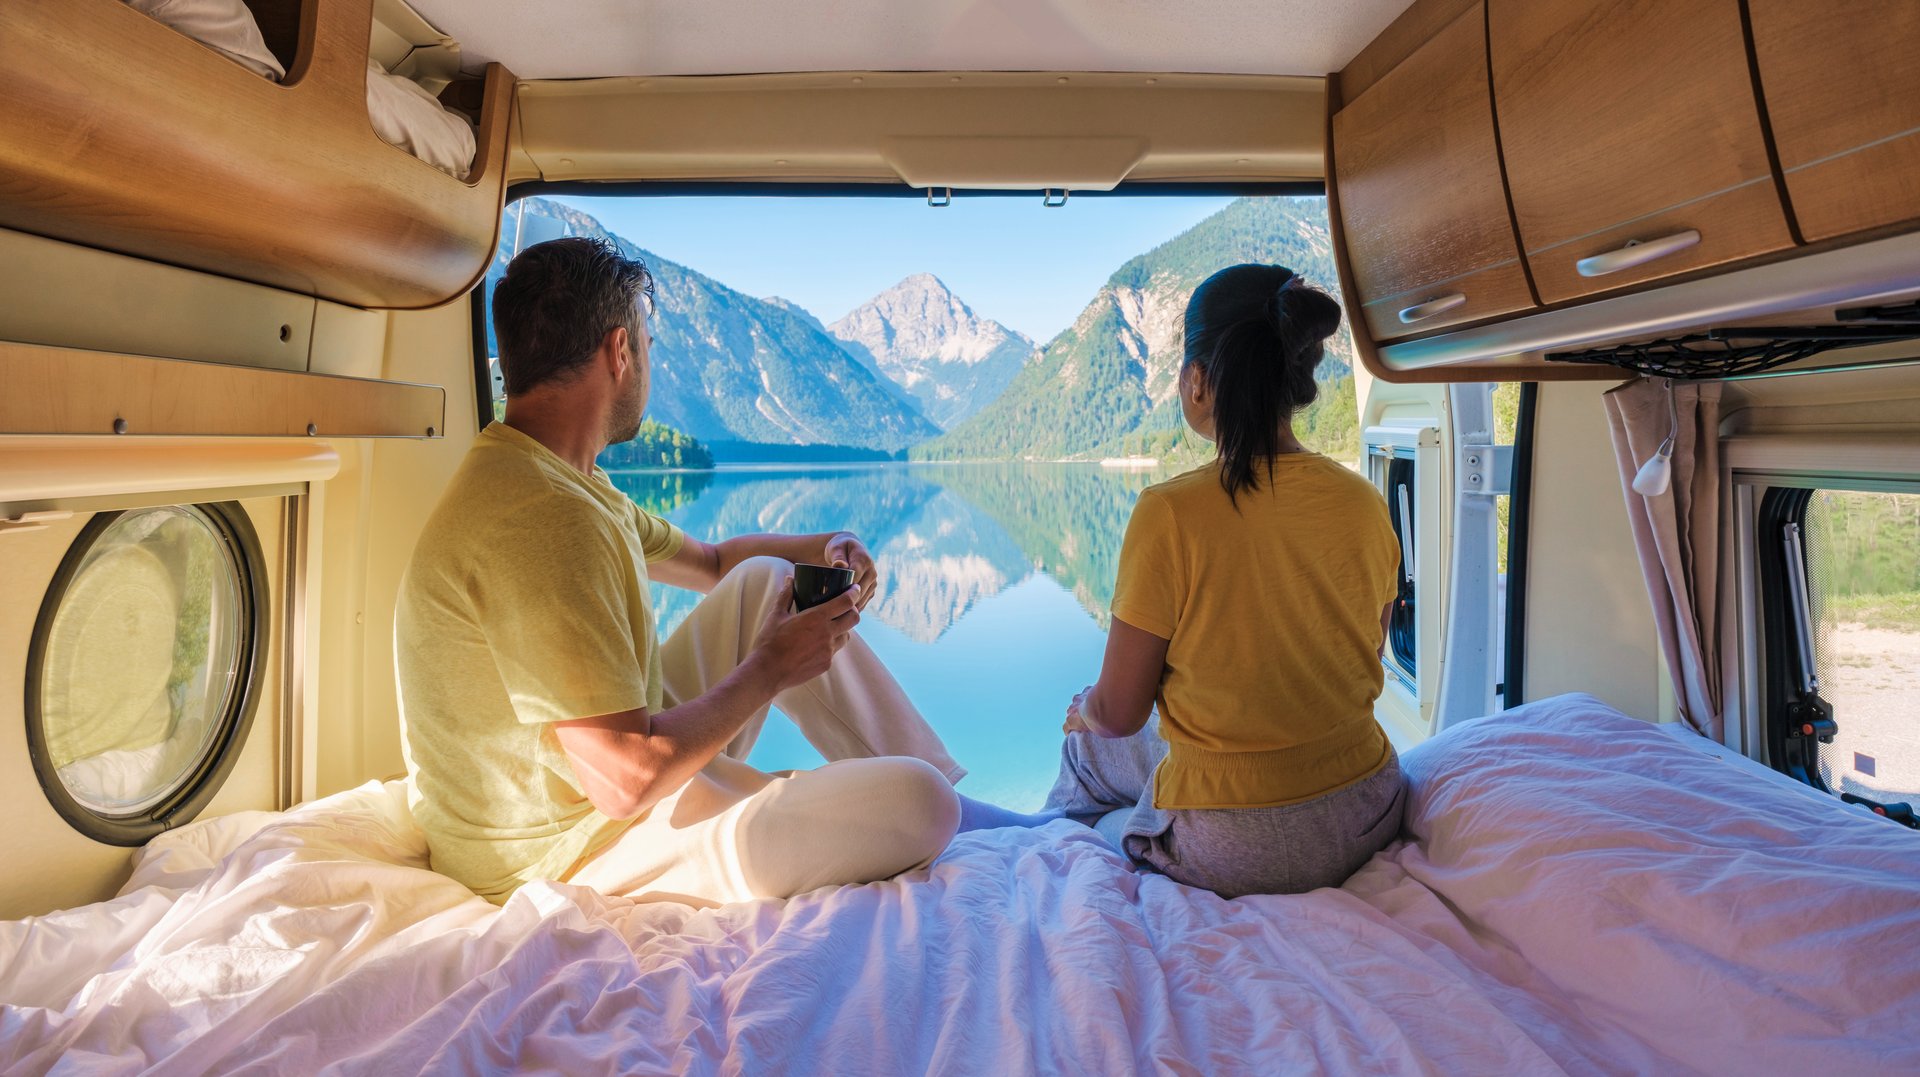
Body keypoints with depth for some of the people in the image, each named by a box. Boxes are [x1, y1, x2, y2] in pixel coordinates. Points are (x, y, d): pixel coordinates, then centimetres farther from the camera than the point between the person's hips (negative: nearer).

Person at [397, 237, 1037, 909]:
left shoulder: (550, 477, 7)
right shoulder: (541, 516, -28)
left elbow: (712, 561, 20)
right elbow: (627, 779, -31)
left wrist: (823, 550, 1)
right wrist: (770, 670, -16)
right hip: (566, 857, -11)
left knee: (766, 580, 13)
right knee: (915, 804, -25)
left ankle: (950, 797, 15)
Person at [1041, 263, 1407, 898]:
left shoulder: (1169, 516, -21)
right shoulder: (1364, 504, -6)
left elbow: (1120, 714, -12)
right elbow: (1359, 668, 8)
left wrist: (1083, 710, 11)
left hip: (1234, 854, -5)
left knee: (1087, 750, 23)